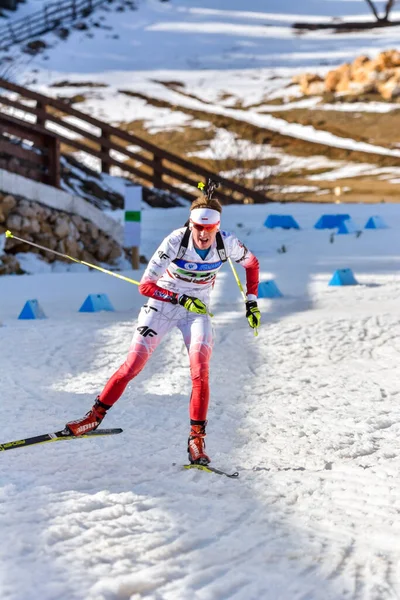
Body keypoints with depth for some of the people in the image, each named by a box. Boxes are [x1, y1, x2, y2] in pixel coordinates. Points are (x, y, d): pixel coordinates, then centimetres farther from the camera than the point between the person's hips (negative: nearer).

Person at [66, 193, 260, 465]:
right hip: (162, 304, -1)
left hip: (198, 310, 1)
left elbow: (252, 263, 5)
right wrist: (182, 298, -33)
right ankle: (95, 416, 8)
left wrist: (252, 302, -1)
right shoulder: (176, 241, -26)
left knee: (200, 371, -19)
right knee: (133, 364, -8)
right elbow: (146, 285, -25)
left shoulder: (228, 243, -18)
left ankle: (197, 439, -12)